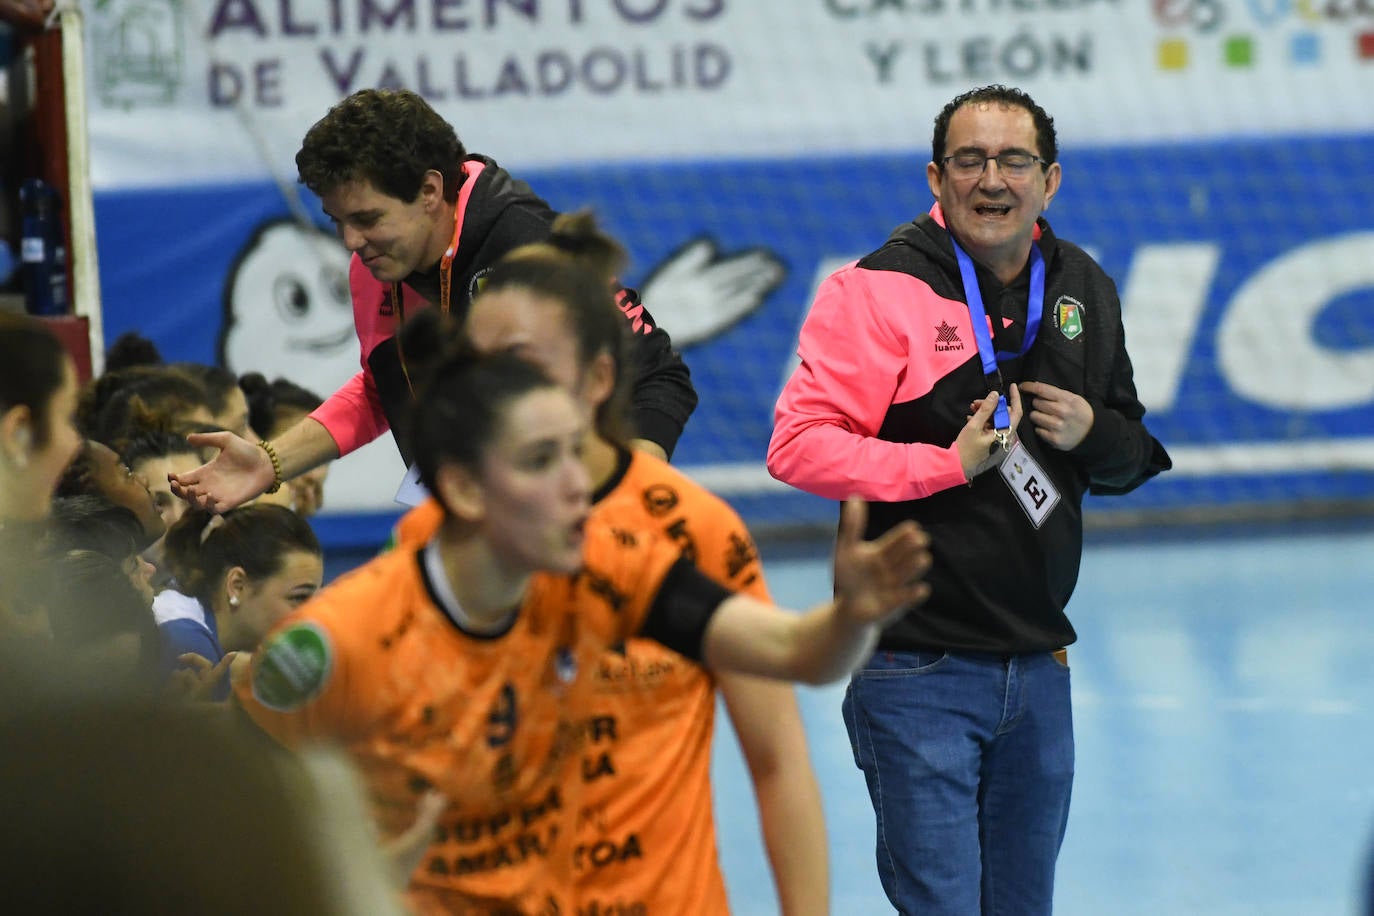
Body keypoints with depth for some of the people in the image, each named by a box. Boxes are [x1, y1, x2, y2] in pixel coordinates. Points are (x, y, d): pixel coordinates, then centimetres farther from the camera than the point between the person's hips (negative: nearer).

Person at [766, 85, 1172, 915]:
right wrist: (949, 464, -21)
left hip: (1039, 667, 6)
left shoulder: (1085, 293, 9)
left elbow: (1133, 456, 19)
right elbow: (797, 446, -17)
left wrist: (1093, 434, -4)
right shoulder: (878, 291, -11)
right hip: (917, 669, -6)